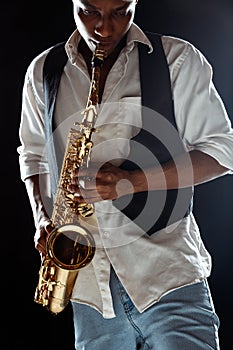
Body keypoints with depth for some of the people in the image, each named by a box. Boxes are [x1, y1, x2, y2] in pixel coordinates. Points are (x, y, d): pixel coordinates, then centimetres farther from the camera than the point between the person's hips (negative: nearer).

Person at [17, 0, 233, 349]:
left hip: (169, 272, -3)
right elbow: (33, 155, 20)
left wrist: (132, 181, -15)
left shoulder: (178, 60, -2)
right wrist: (43, 216, 1)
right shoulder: (42, 72, 9)